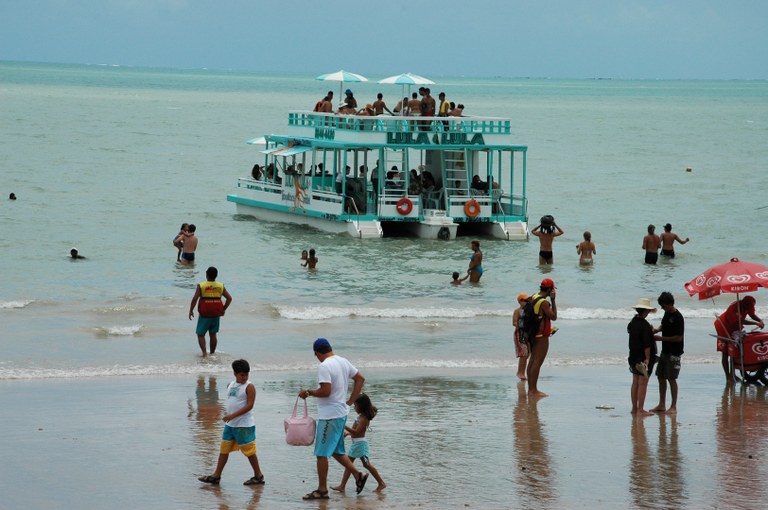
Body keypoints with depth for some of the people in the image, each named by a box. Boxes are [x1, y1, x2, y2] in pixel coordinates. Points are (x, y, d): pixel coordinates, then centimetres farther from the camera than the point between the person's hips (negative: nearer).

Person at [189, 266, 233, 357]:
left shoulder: (201, 286, -8)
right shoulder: (221, 286, 2)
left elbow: (194, 299, -13)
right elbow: (229, 298, 2)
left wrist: (191, 310, -2)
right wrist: (223, 309, 13)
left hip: (204, 315, -4)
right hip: (216, 315, 4)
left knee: (200, 334, 4)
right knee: (213, 334, 16)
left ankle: (204, 352, -13)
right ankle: (212, 353, 19)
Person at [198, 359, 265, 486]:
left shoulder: (249, 387, -12)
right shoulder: (231, 385, 11)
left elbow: (249, 405, -19)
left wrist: (233, 415, -23)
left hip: (244, 425, -7)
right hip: (230, 424, 7)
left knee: (249, 451, -1)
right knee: (224, 449, 9)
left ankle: (258, 476, 11)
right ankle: (216, 476, 14)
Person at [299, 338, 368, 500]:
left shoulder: (324, 366, -19)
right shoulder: (343, 362, 9)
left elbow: (325, 391, -25)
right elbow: (360, 378, 15)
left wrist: (308, 392, -10)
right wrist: (351, 400, 16)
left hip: (329, 416, -9)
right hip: (341, 412, 9)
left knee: (321, 453, 0)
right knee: (336, 450, 21)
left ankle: (322, 490, 5)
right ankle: (358, 476, 17)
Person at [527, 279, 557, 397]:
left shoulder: (533, 297, 9)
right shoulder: (544, 302, -19)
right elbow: (554, 316, -13)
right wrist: (553, 300, -11)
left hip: (533, 333, 9)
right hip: (542, 336, -9)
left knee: (532, 360, 13)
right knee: (537, 362, -7)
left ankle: (531, 389, 19)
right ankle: (533, 390, -8)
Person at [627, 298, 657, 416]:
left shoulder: (632, 322, 7)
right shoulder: (645, 325, -18)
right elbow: (646, 344, -21)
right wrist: (647, 358, -18)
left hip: (633, 356, 8)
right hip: (643, 357, -8)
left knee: (635, 383, 14)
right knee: (643, 384, -4)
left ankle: (634, 408, 19)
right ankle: (640, 410, -4)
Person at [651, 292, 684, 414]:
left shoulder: (677, 317, -19)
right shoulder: (667, 313, 7)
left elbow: (678, 338, -20)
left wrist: (661, 338, -18)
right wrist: (657, 330, 4)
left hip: (674, 352, -9)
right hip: (665, 351, 9)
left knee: (671, 378, -5)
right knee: (661, 376, 11)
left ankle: (673, 406, 2)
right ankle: (662, 405, 21)